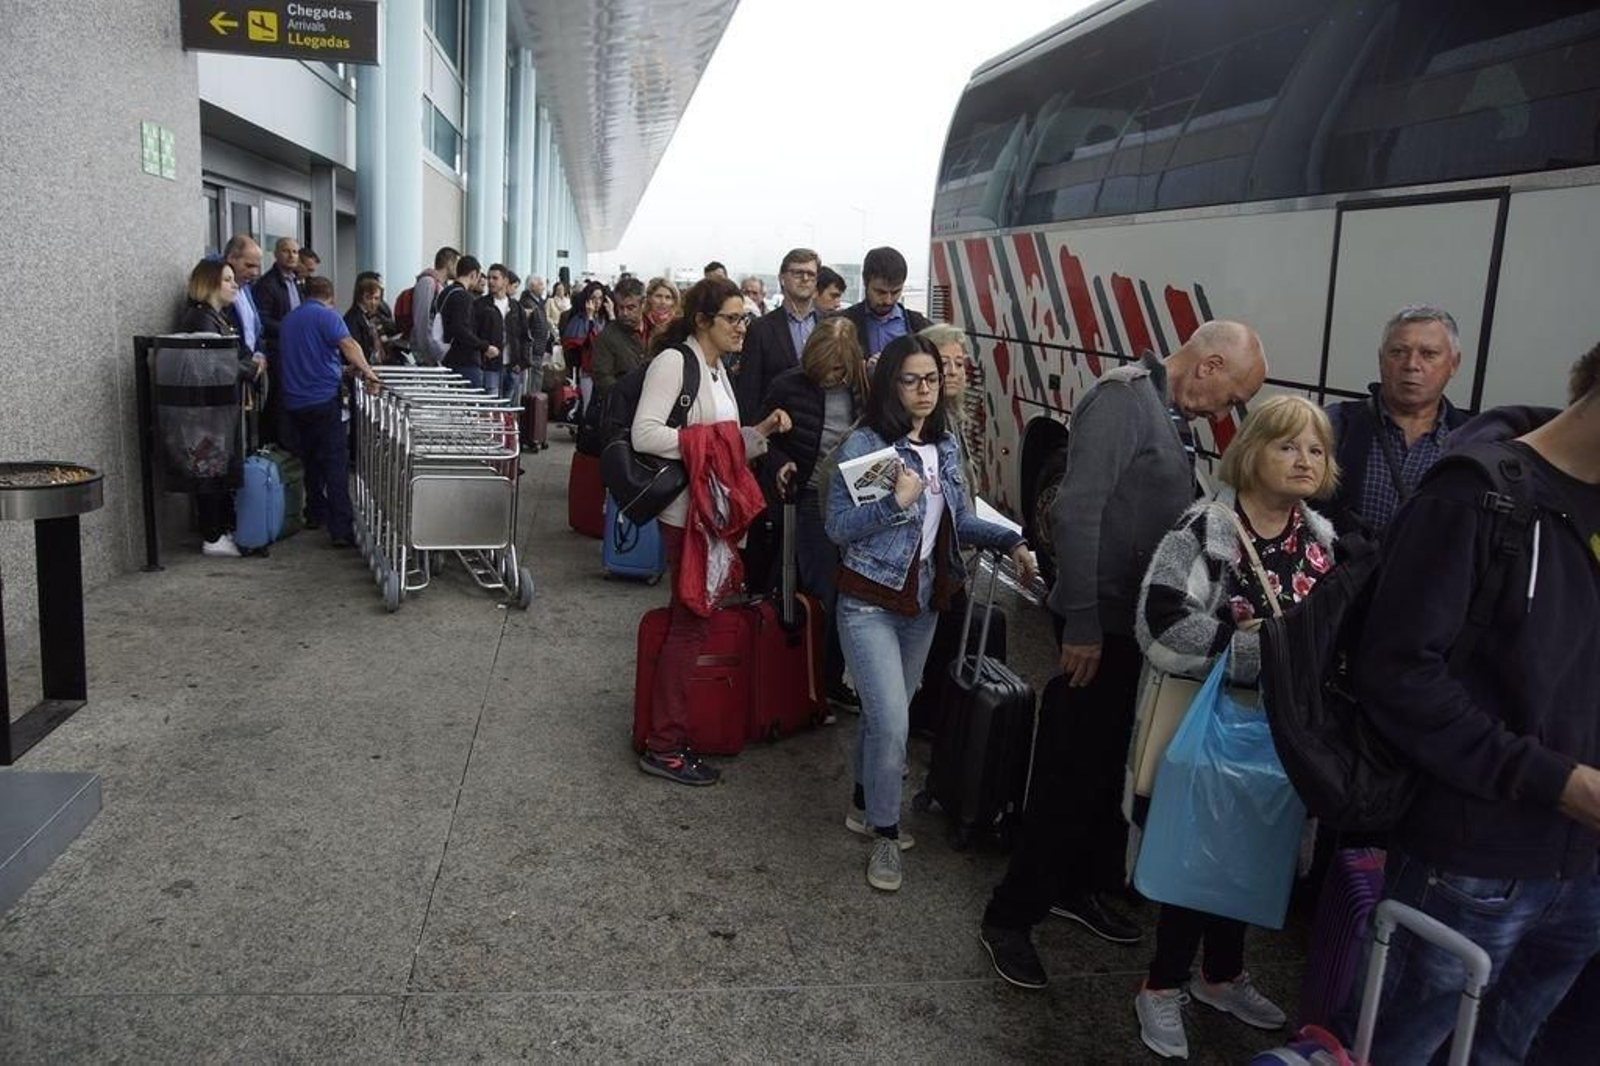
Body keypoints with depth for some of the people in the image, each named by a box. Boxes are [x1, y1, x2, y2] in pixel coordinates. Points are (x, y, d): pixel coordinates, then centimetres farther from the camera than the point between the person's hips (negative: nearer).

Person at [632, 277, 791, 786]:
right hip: (685, 510, -9)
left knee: (694, 618, 14)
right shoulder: (674, 361, -13)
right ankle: (664, 746, 5)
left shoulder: (717, 368, 14)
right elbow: (644, 434, -22)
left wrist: (760, 431, 2)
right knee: (691, 622, -5)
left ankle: (670, 731, 25)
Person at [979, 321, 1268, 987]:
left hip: (1141, 624, 9)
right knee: (1073, 771, -2)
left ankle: (1078, 887, 35)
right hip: (1103, 623, -9)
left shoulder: (1173, 415, 12)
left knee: (1115, 764, 18)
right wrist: (1081, 624, -23)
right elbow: (1076, 512, -24)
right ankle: (1011, 916, 12)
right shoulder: (1124, 398, -17)